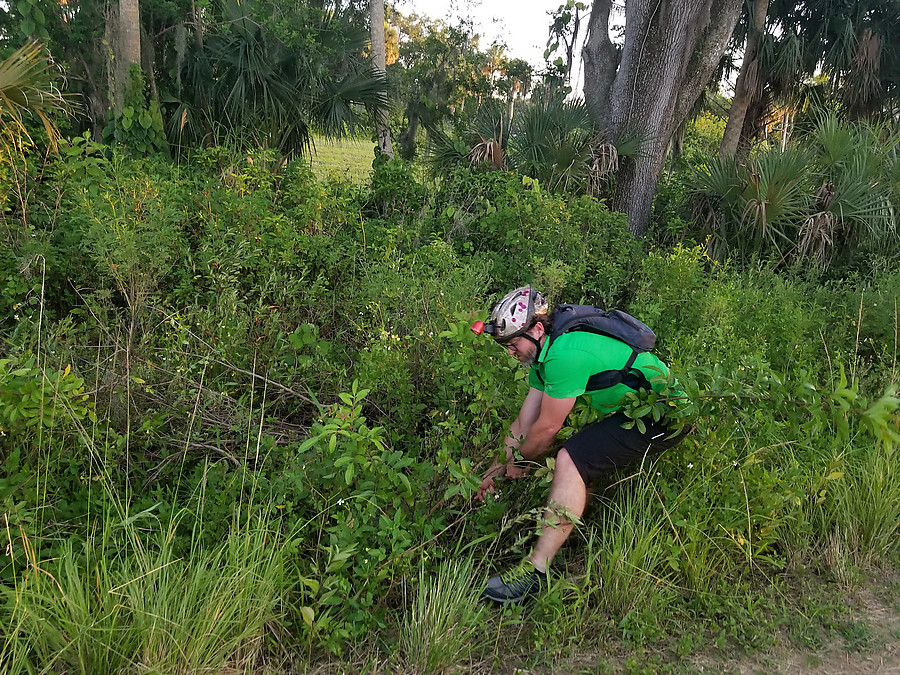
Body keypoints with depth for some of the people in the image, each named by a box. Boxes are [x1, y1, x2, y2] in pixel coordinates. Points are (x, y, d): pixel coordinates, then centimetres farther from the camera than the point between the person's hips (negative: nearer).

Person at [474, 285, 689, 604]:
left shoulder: (565, 356, -26)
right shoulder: (544, 355, 5)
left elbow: (546, 428, -17)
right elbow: (524, 423, 9)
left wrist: (519, 461, 0)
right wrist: (495, 470, 10)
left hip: (664, 420, -11)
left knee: (570, 459, -23)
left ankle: (536, 570, -22)